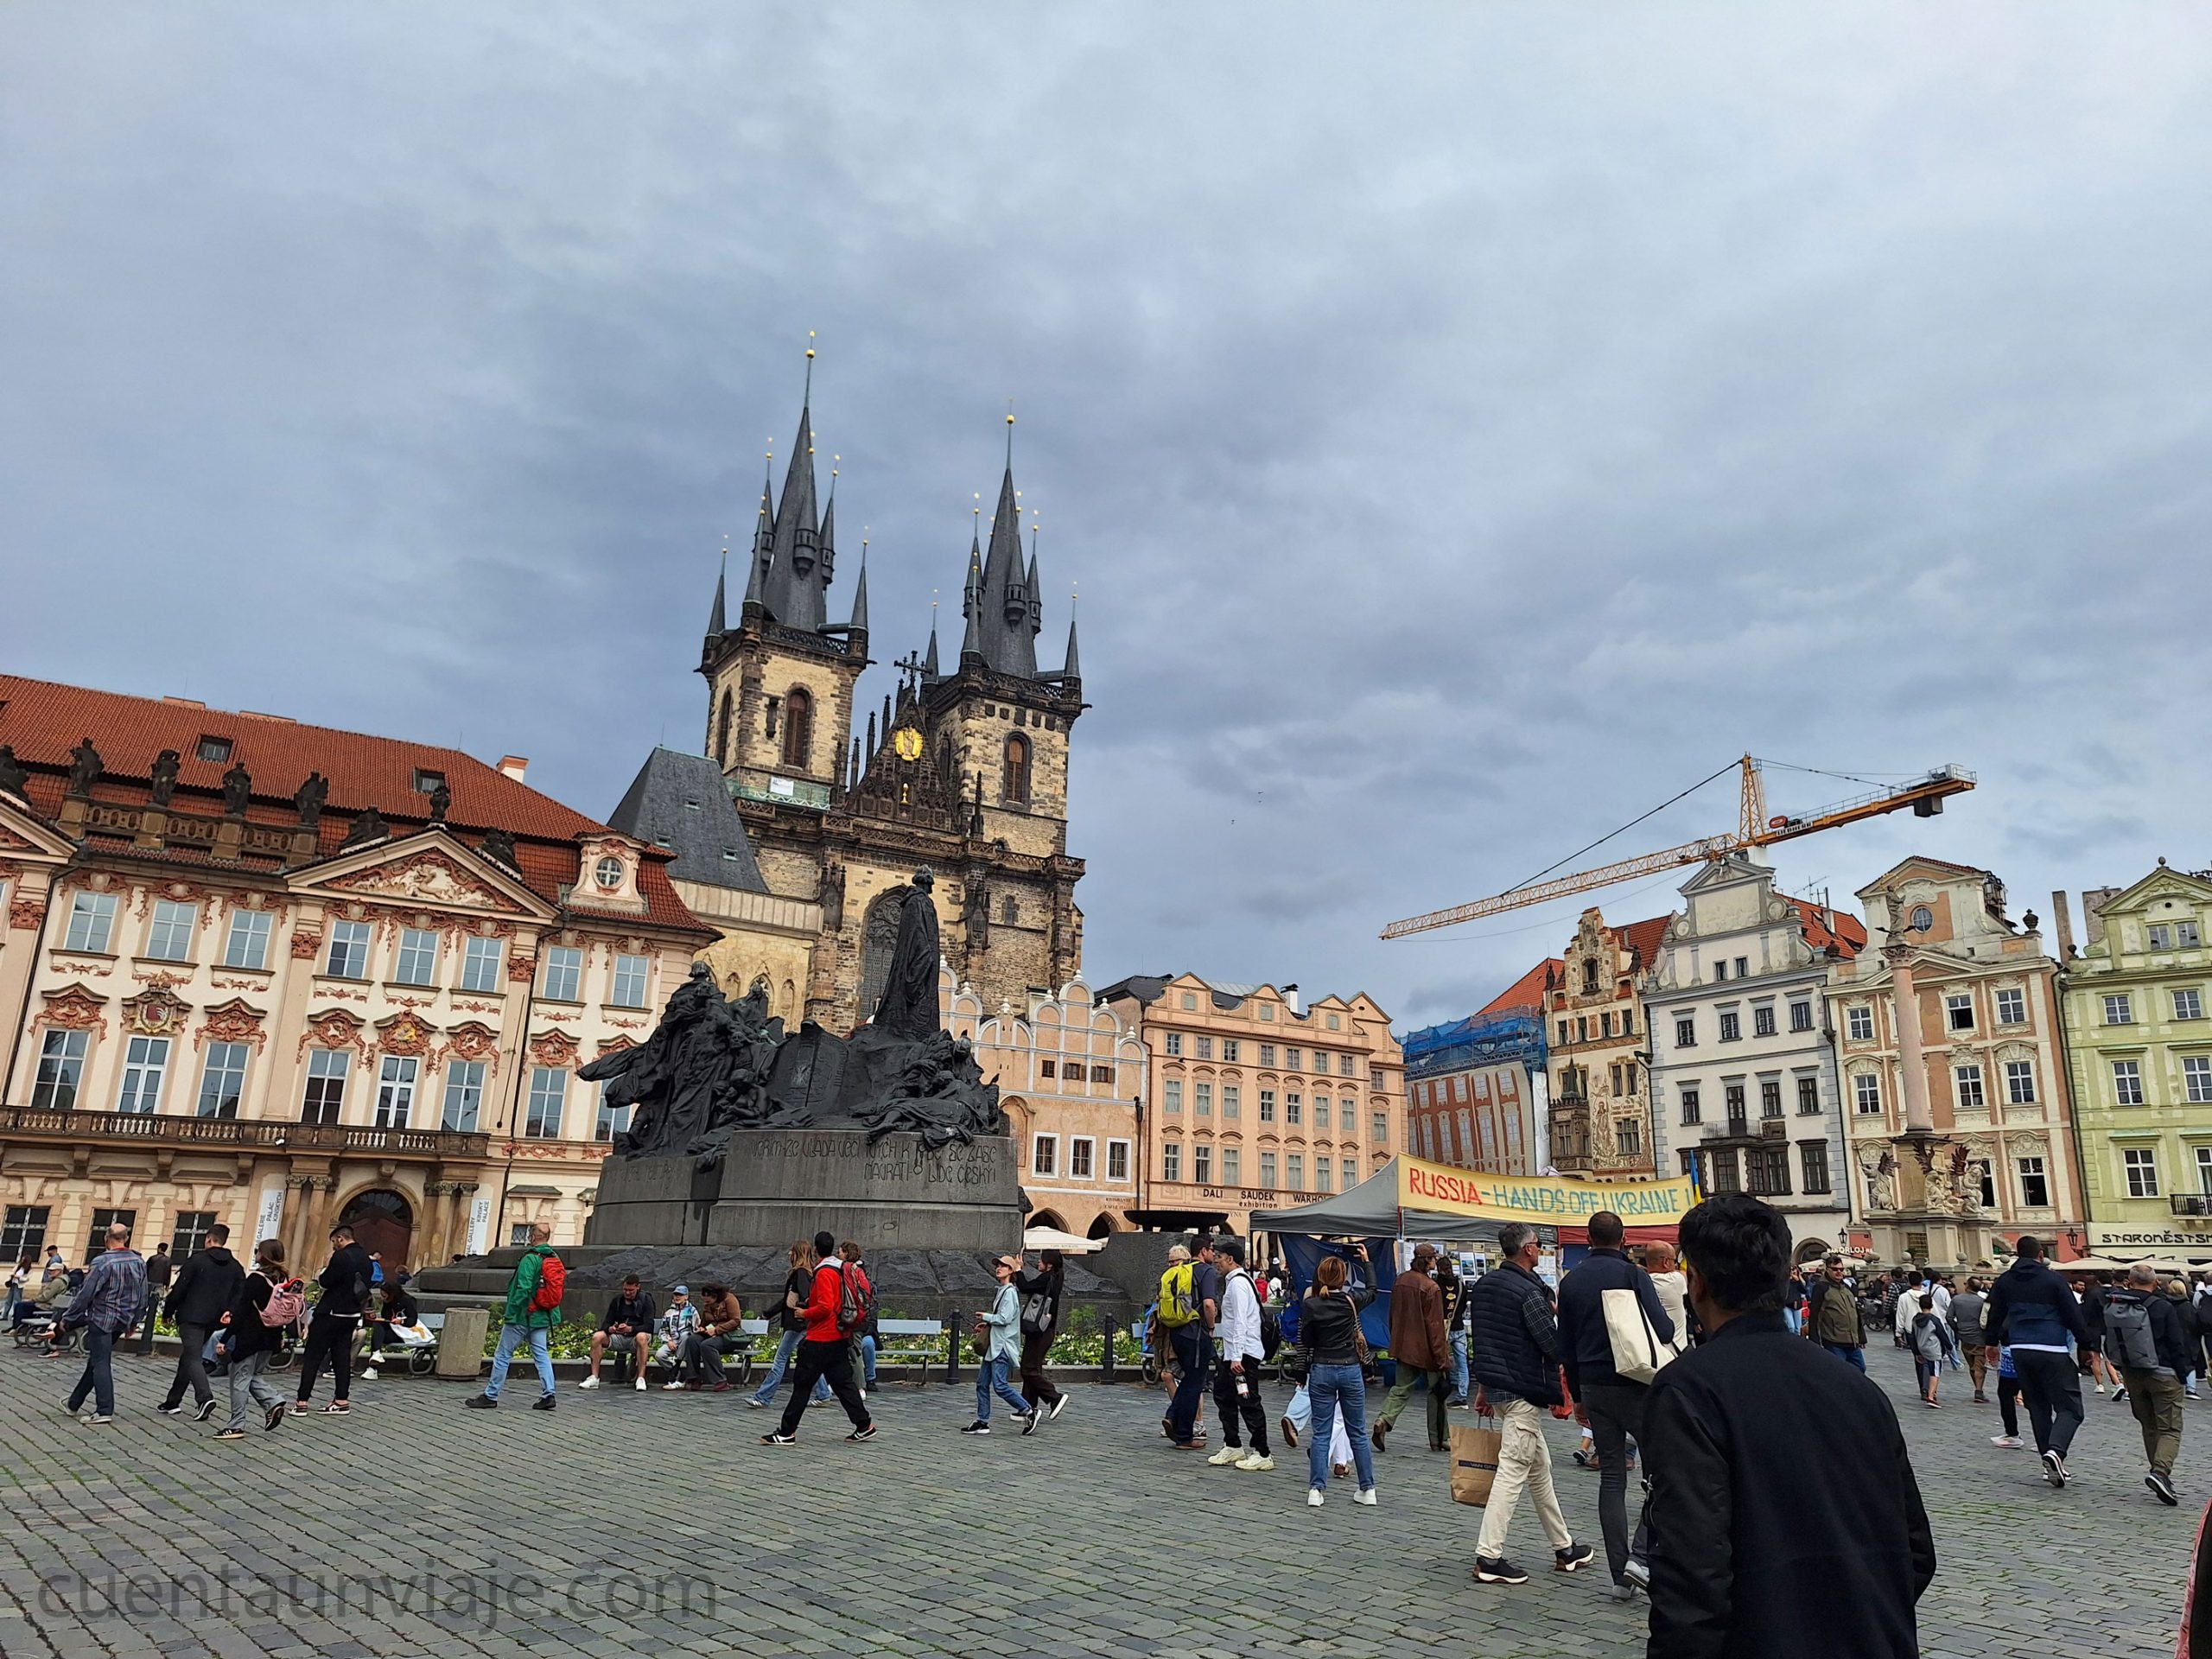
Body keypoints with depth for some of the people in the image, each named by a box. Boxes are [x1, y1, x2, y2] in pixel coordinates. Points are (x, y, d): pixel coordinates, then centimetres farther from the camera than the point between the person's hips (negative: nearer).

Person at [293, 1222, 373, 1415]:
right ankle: (342, 1400, 10)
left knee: (312, 1356, 1)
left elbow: (325, 1282, -14)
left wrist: (324, 1270, 5)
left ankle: (302, 1401, 2)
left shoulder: (341, 1256, -17)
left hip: (332, 1313, -8)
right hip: (352, 1314, 8)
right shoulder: (365, 1257, 9)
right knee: (342, 1356, 10)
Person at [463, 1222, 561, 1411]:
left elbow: (522, 1289, -23)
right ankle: (548, 1395, 3)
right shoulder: (555, 1259, 7)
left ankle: (490, 1396, 12)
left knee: (502, 1356, 5)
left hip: (522, 1317, -7)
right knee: (541, 1355, 9)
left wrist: (510, 1311, -14)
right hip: (542, 1317, 7)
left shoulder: (530, 1259, -17)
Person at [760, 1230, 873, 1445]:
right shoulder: (842, 1269, 11)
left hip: (820, 1339, -9)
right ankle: (864, 1425, 9)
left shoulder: (824, 1273, -16)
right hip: (839, 1336, 9)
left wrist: (805, 1313, -8)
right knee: (843, 1382, 11)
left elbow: (825, 1307, -23)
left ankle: (786, 1433, 4)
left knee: (802, 1385, -1)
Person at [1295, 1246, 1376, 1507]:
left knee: (1321, 1432, 6)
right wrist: (1366, 1262, 25)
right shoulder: (1351, 1300, -5)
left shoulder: (1309, 1305, -9)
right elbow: (1372, 1291, 16)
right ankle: (1368, 1489, 15)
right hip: (1351, 1370, 1)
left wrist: (1303, 1371, 11)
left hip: (1321, 1371, -1)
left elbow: (1304, 1342, -3)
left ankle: (1316, 1489, 1)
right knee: (1358, 1433, 12)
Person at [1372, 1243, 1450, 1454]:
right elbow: (1434, 1324, -17)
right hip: (1425, 1349, -6)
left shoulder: (1399, 1281, 5)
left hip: (1403, 1347, 6)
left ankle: (1384, 1420, -13)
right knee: (1437, 1392, 10)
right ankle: (1439, 1439, 17)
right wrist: (1442, 1356, -12)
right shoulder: (1430, 1287, -18)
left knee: (1401, 1388, 10)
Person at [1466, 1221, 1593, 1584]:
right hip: (1523, 1391, -9)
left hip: (1497, 1387, 9)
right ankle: (1489, 1557, -3)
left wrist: (1483, 1386, 22)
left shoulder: (1484, 1284, 9)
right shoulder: (1529, 1291, -18)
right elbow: (1554, 1345, -17)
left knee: (1539, 1468, 19)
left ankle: (1564, 1548, 29)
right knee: (1512, 1472, -5)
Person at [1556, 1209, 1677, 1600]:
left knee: (1611, 1476, 9)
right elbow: (1663, 1330, -13)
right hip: (1634, 1386, -5)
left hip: (1593, 1388, 5)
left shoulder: (1570, 1282, 8)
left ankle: (1620, 1574, 9)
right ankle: (1641, 1554, -7)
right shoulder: (1632, 1275, -9)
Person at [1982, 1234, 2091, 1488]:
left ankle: (2050, 1464, 14)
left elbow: (1993, 1314, 15)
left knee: (2038, 1407, 15)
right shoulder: (2053, 1279, -4)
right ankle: (2056, 1449, -24)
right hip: (2052, 1351, -4)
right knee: (2069, 1407, -1)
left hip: (2020, 1351, 5)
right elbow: (2074, 1315, -3)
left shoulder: (2004, 1281, 9)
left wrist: (1991, 1341, 27)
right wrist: (2085, 1344, 8)